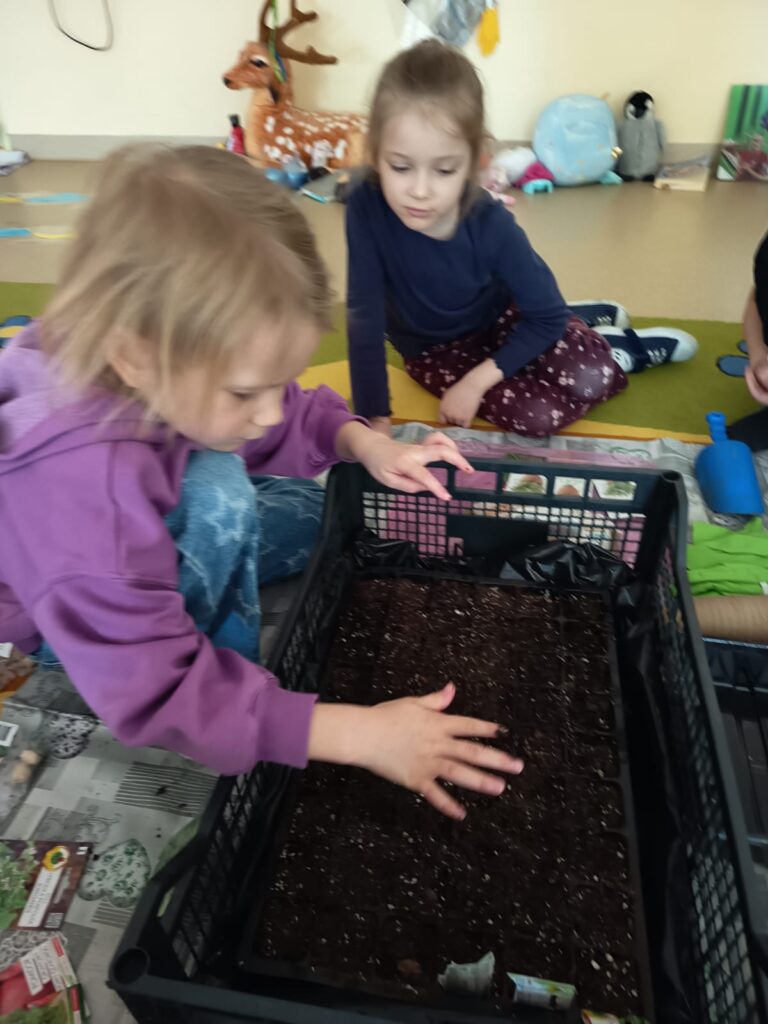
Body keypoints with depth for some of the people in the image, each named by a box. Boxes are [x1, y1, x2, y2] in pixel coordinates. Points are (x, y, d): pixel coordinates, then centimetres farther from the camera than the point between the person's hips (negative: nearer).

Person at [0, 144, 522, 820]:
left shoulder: (171, 367, -24)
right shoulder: (82, 486, -43)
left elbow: (282, 421, -3)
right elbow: (153, 693, -39)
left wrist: (362, 443, -22)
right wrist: (359, 733, -41)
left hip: (154, 544, 7)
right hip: (74, 628, -7)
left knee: (324, 512, 2)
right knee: (216, 487, -32)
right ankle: (231, 657, -9)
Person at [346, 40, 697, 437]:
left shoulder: (492, 225, -27)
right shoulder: (366, 208, -29)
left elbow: (546, 316, -17)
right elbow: (364, 320, -28)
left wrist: (476, 382, -23)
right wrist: (375, 423, -32)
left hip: (498, 318, 0)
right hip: (435, 351, 0)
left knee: (590, 377, -24)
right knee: (535, 416, -22)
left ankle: (617, 353, 15)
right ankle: (616, 349, 9)